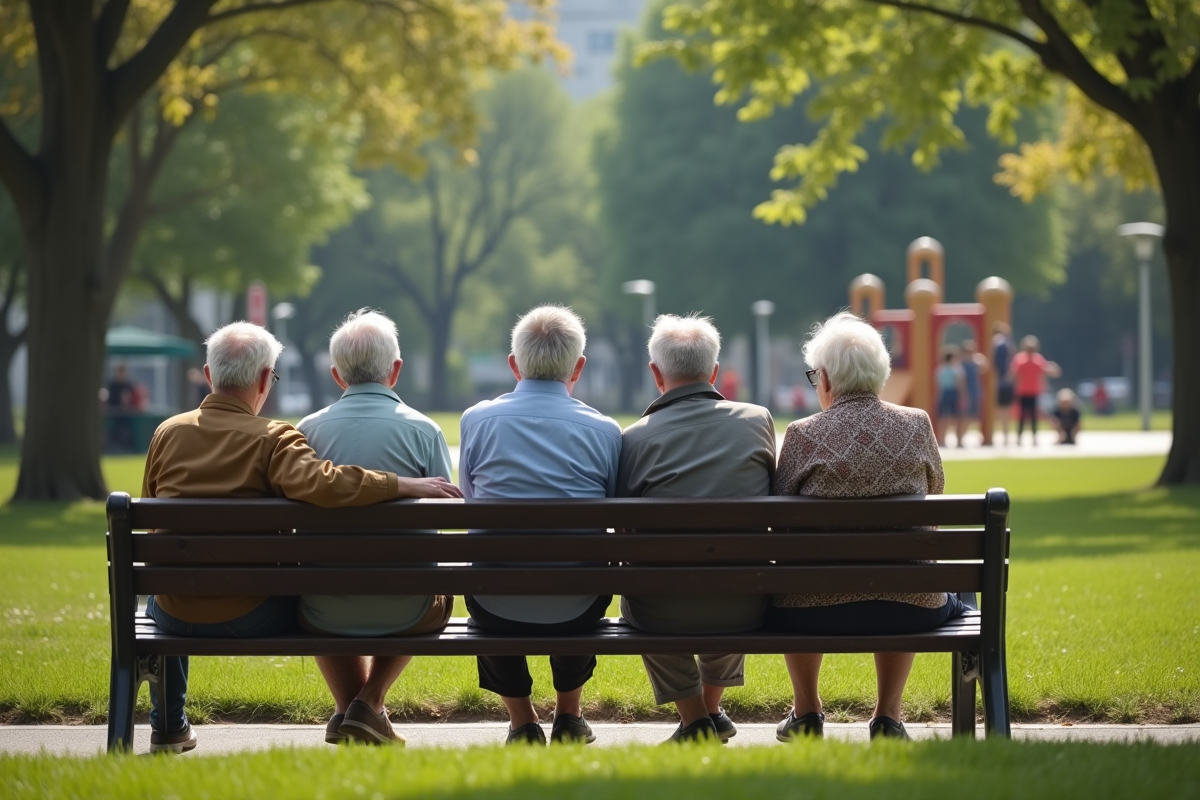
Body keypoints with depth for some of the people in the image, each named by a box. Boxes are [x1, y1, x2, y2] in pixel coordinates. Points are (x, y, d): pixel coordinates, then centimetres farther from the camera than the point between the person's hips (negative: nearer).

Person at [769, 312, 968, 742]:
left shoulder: (802, 435, -9)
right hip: (910, 610, 2)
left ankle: (806, 711, 46)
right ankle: (887, 716, 36)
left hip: (817, 610, -2)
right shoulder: (916, 425, -2)